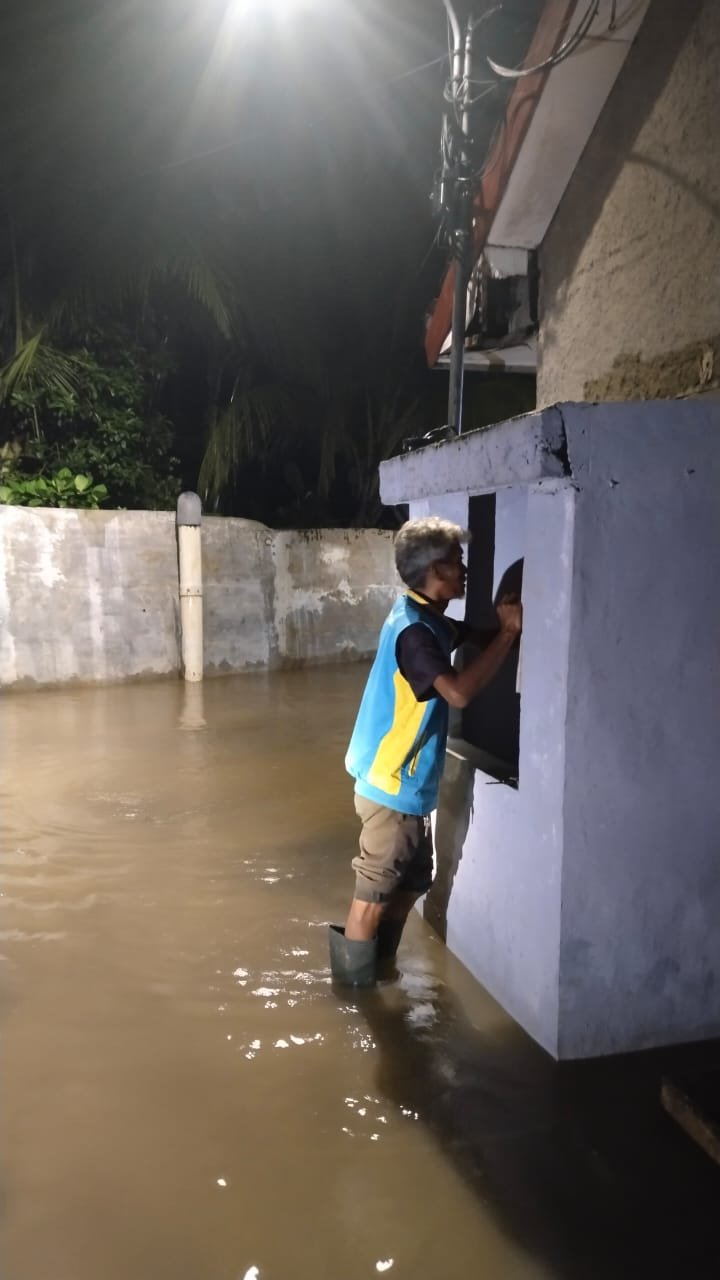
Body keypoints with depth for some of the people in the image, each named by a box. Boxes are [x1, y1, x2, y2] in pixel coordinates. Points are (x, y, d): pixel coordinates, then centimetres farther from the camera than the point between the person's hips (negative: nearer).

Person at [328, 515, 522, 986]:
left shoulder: (427, 617, 6)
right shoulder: (414, 630, -24)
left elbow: (472, 636, 22)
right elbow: (459, 692, -34)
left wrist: (506, 628, 3)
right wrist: (508, 633, -28)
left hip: (405, 782, 10)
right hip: (391, 786, -10)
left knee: (415, 880, 20)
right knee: (375, 889, 5)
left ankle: (378, 965, 37)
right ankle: (354, 983, 22)